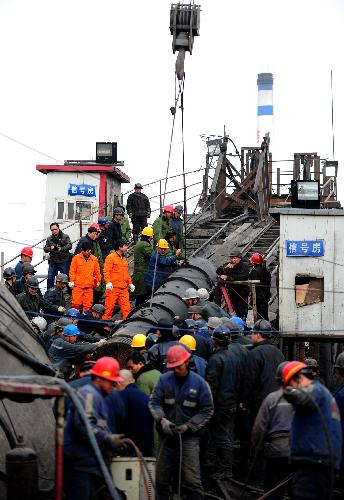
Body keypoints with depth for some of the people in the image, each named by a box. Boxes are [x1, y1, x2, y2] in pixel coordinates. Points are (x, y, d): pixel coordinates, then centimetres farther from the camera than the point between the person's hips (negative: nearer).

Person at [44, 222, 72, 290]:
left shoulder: (65, 237, 2)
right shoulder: (49, 239, 13)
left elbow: (69, 246, -10)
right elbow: (45, 249, 9)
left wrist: (61, 248, -22)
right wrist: (50, 248, -12)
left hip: (63, 261, -3)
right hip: (53, 262, 3)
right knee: (50, 278, 4)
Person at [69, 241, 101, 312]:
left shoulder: (94, 259, 8)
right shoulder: (76, 258, 2)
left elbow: (97, 272, 18)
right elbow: (72, 271, 3)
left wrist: (98, 281, 17)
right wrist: (72, 281, -3)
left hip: (89, 286, 2)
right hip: (78, 285, -2)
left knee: (88, 304, 3)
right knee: (76, 303, -3)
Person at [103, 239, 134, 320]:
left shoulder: (124, 259, 21)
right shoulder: (111, 257, -4)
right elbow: (106, 271, -11)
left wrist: (130, 283, 21)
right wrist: (108, 282, -22)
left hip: (124, 288, 7)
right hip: (113, 287, -7)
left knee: (126, 307, 1)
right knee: (109, 306, -4)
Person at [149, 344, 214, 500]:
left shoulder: (199, 383, -4)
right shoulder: (164, 380, 0)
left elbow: (207, 410, -1)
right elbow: (154, 402, 1)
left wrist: (188, 426, -10)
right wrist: (162, 419, -18)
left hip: (189, 436, -3)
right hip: (167, 435, 3)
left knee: (191, 479, -8)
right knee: (161, 476, 11)